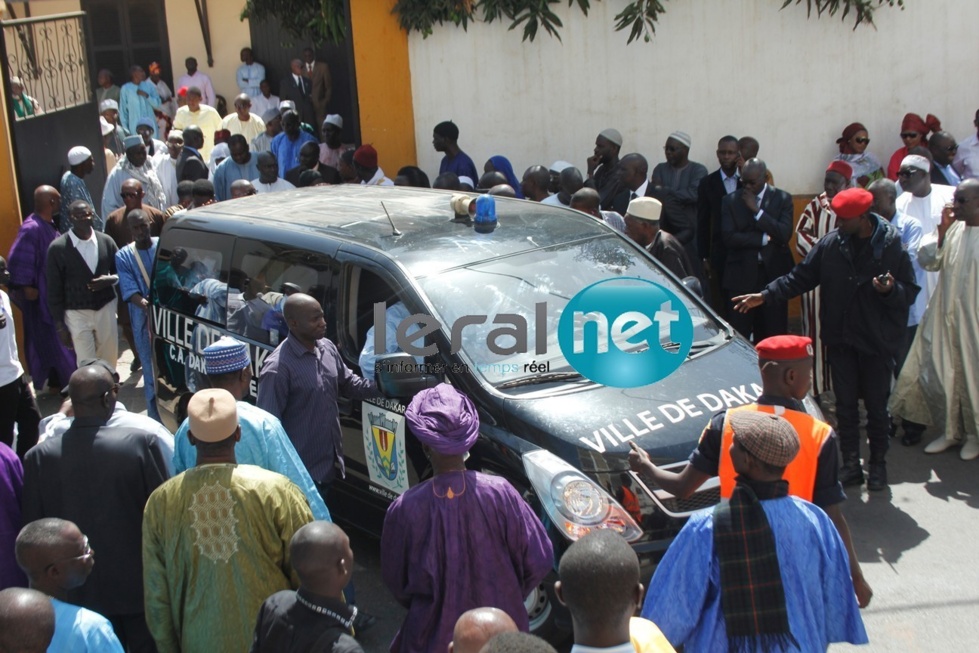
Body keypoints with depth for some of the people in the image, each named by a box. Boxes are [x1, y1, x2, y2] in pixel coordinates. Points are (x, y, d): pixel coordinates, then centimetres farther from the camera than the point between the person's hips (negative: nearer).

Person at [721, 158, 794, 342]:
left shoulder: (782, 199, 5)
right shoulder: (730, 201, 6)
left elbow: (784, 234, -8)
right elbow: (729, 238, -6)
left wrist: (756, 210, -10)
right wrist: (764, 239, -9)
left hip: (773, 273, 0)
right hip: (741, 275, 0)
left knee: (774, 332, 2)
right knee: (738, 334, -3)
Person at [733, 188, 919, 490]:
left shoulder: (892, 246, -10)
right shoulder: (830, 244, -2)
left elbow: (910, 292, -6)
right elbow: (800, 277, 4)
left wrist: (891, 290, -27)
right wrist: (765, 295, -4)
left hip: (877, 341, -3)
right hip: (840, 339, 3)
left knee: (876, 406, 7)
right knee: (845, 405, 9)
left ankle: (878, 465, 24)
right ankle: (851, 465, 21)